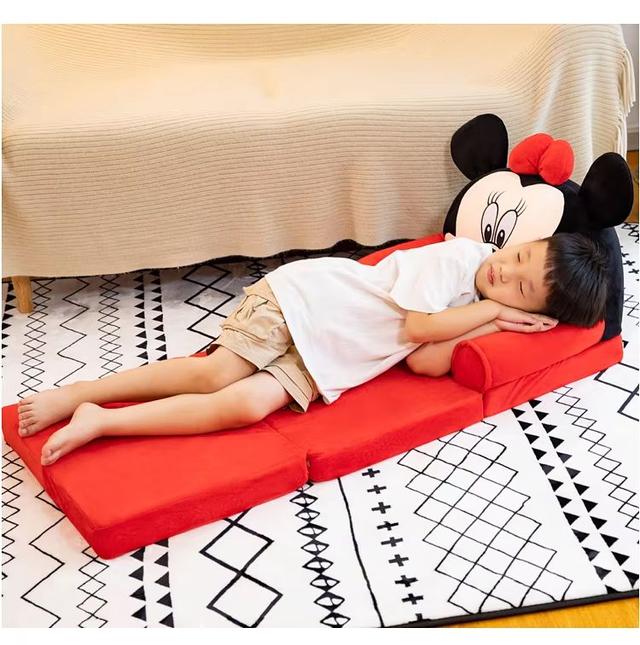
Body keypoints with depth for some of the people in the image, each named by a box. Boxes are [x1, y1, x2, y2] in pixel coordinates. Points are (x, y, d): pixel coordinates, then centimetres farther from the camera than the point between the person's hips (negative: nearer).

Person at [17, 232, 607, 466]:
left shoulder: (477, 307, 5)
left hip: (324, 363, 5)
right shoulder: (463, 253, -10)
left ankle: (101, 420, -10)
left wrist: (496, 322, -13)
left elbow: (425, 361, -11)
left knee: (251, 404, -16)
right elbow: (417, 325, -20)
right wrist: (491, 309, -12)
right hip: (304, 297, -5)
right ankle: (82, 396, -3)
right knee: (215, 375, -20)